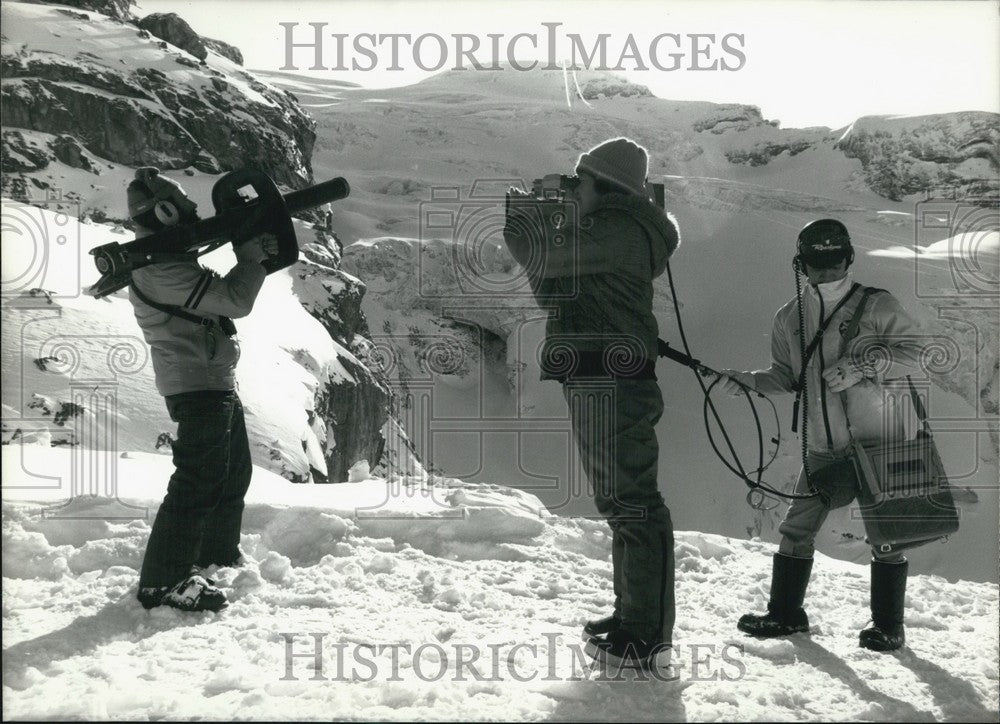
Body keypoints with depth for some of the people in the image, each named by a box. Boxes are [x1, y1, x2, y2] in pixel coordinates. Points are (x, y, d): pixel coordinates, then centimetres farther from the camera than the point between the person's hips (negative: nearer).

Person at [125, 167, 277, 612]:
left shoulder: (166, 258, 13)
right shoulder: (165, 269, -21)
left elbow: (221, 293, 18)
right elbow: (235, 300, -23)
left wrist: (254, 255, 4)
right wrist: (252, 254, -9)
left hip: (216, 382, 11)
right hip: (199, 387, -11)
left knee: (234, 473, 21)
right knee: (199, 481, -11)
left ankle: (217, 556, 34)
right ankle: (165, 580, -7)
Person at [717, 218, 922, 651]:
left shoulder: (876, 306, -5)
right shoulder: (789, 318, 7)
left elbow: (912, 351, -6)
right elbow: (787, 376, 12)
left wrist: (862, 362, -21)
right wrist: (746, 381, -6)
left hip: (878, 441, -4)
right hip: (824, 449, 4)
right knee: (797, 529, 5)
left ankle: (888, 625, 17)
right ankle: (785, 613, 20)